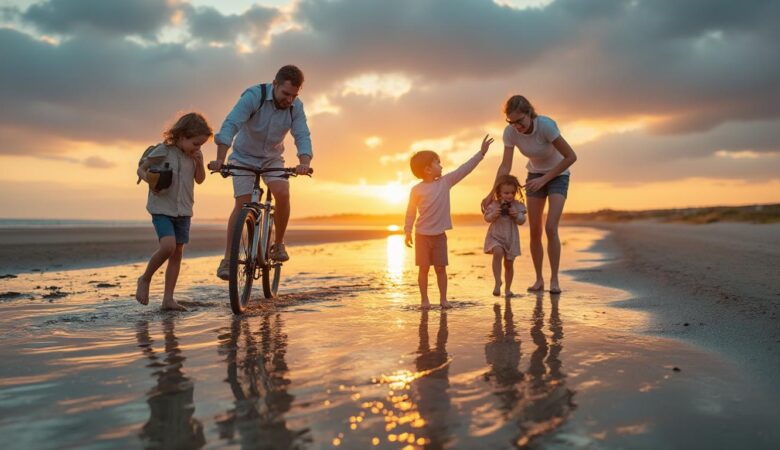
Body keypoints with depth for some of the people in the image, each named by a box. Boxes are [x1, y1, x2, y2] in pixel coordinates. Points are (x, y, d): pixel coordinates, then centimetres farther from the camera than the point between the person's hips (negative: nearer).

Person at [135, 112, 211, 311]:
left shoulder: (195, 155, 4)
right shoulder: (163, 151, -10)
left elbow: (200, 179, 11)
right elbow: (141, 169, -1)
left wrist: (198, 162, -7)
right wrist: (149, 180, -22)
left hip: (183, 210, 5)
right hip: (162, 208, -5)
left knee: (177, 252, 4)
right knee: (168, 246, -23)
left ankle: (168, 299, 10)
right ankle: (145, 279, 4)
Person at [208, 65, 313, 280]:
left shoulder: (296, 107, -13)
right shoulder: (254, 96, -24)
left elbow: (302, 136, -22)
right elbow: (230, 125, -33)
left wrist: (304, 163, -43)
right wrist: (220, 159, -45)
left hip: (273, 159, 2)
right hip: (244, 157, -2)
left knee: (283, 194, -22)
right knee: (242, 204, -11)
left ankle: (278, 245, -2)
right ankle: (227, 259, -3)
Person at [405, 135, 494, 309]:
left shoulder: (445, 182, 1)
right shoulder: (417, 190, -7)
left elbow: (464, 169, 0)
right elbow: (411, 211, -1)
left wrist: (481, 153, -2)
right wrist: (408, 231, -4)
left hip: (440, 235, 3)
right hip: (422, 235, -2)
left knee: (441, 268, 7)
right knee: (424, 268, 4)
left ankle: (443, 299, 14)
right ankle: (424, 299, 12)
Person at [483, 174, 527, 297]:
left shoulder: (517, 205, -1)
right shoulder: (494, 205, -5)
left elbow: (522, 221, -2)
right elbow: (487, 218, -3)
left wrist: (517, 215, -22)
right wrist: (494, 215, -22)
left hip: (511, 238, 2)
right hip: (495, 236, -2)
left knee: (509, 264, 9)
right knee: (498, 252, -32)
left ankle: (508, 288, 26)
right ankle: (498, 282, -25)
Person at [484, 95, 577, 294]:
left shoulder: (546, 125, -32)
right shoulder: (510, 132, -19)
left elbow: (571, 156, -27)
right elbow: (505, 166, -19)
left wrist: (544, 180, -27)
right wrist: (492, 193, -31)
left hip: (558, 175, -4)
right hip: (535, 175, 4)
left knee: (551, 228, -16)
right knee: (535, 231, 0)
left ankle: (554, 280, -6)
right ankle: (539, 279, 12)